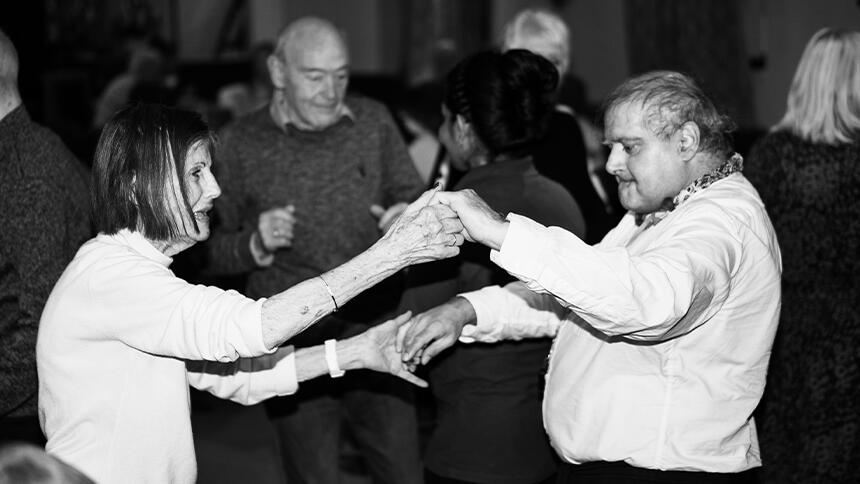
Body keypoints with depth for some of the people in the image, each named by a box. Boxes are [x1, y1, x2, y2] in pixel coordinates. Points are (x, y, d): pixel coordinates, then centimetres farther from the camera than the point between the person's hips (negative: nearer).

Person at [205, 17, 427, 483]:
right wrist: (256, 245, -19)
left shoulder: (373, 121, 2)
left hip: (376, 337, 2)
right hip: (294, 347, -1)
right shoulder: (239, 143, -3)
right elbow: (210, 250, 1)